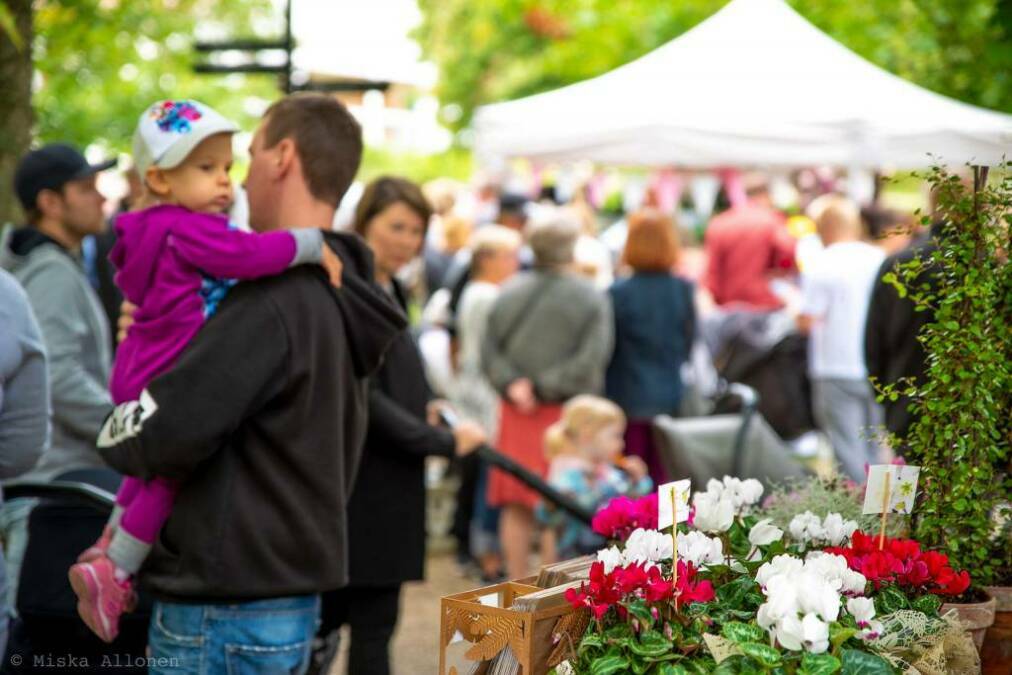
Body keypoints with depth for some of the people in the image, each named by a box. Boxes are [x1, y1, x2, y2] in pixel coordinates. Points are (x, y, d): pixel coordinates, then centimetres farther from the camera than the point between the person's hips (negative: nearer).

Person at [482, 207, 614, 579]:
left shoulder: (509, 292, 3)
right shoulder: (591, 298, -7)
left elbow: (489, 353, 0)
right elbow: (589, 361, -14)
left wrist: (512, 383, -7)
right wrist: (545, 387, -10)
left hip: (517, 410, 4)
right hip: (567, 412, -3)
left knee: (517, 507, 9)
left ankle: (516, 584, 17)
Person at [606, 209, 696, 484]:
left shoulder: (618, 293, -14)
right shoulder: (683, 290, -4)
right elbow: (688, 344, 6)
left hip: (627, 398, -3)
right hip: (669, 397, 3)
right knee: (663, 479, 11)